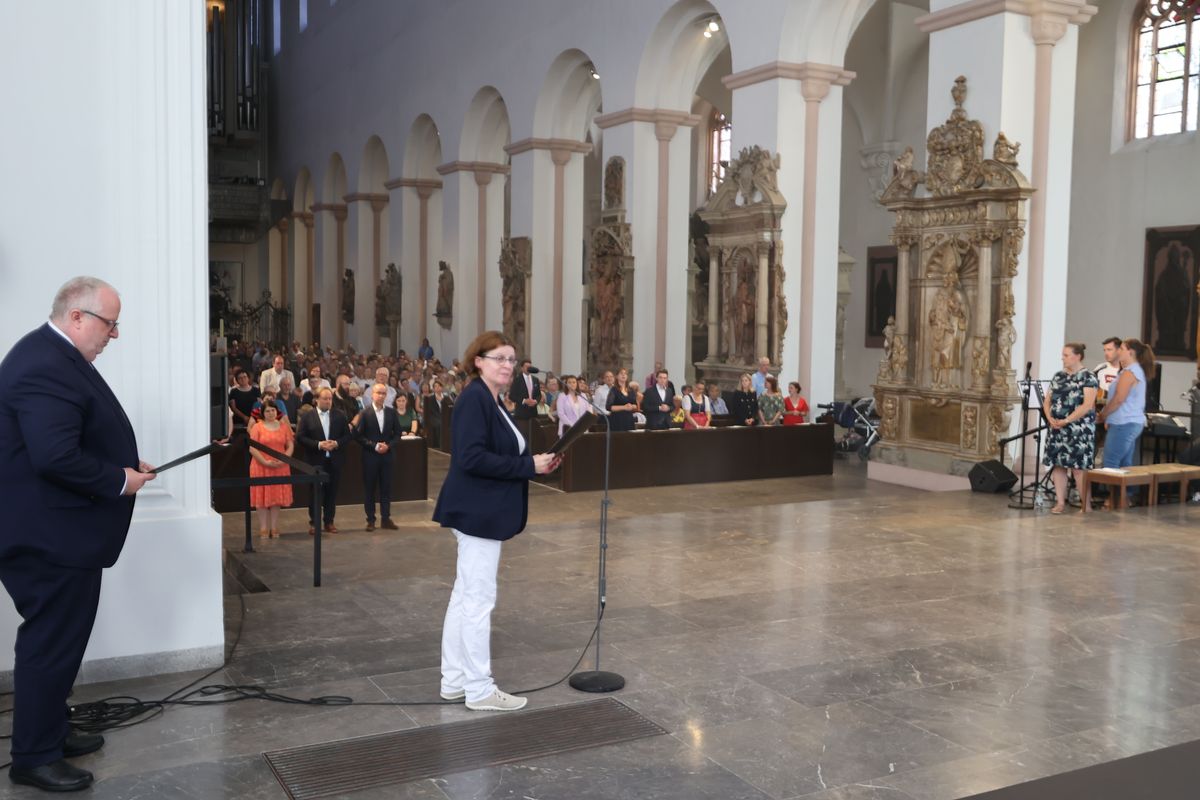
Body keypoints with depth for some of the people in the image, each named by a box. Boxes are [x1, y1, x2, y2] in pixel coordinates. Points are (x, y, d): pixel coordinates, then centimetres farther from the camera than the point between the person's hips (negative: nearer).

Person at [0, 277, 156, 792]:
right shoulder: (45, 367, -23)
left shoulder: (53, 355, 12)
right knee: (51, 644, 0)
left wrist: (124, 464, 7)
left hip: (58, 532, 11)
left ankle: (50, 733, 34)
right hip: (51, 536, -11)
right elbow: (56, 457, -32)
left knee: (56, 640, 20)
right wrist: (119, 480, -18)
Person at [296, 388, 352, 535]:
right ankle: (314, 522, 12)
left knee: (332, 492, 7)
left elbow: (347, 435, 6)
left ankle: (329, 522, 17)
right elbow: (300, 437, -6)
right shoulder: (307, 417, -1)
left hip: (334, 460, 2)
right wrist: (318, 444, -16)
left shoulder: (340, 415, 5)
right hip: (316, 461, -2)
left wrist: (337, 443, -12)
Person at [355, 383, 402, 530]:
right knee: (369, 488, 4)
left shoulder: (391, 412, 3)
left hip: (386, 455, 3)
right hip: (370, 455, -2)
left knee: (386, 487, 5)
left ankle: (385, 519, 13)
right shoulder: (365, 412, -6)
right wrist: (375, 446, -13)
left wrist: (389, 445, -8)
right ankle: (370, 520, 11)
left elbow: (397, 433, 8)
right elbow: (359, 435, -7)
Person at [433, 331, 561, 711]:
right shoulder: (474, 398, -16)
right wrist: (529, 465, -21)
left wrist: (535, 462, 3)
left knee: (464, 596, 15)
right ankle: (479, 690, 7)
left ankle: (454, 681, 24)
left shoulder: (489, 400, 14)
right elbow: (471, 458, -25)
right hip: (477, 512, -11)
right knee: (479, 599, -3)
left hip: (482, 512, 11)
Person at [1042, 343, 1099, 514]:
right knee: (1058, 464, 5)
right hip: (1057, 429, 6)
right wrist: (1050, 418, -3)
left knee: (1078, 468, -7)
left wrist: (1066, 420, -17)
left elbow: (1088, 405, -15)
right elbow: (1047, 400, 15)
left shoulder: (1088, 377, -6)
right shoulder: (1058, 376, 14)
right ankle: (1060, 502, 12)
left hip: (1079, 429, -6)